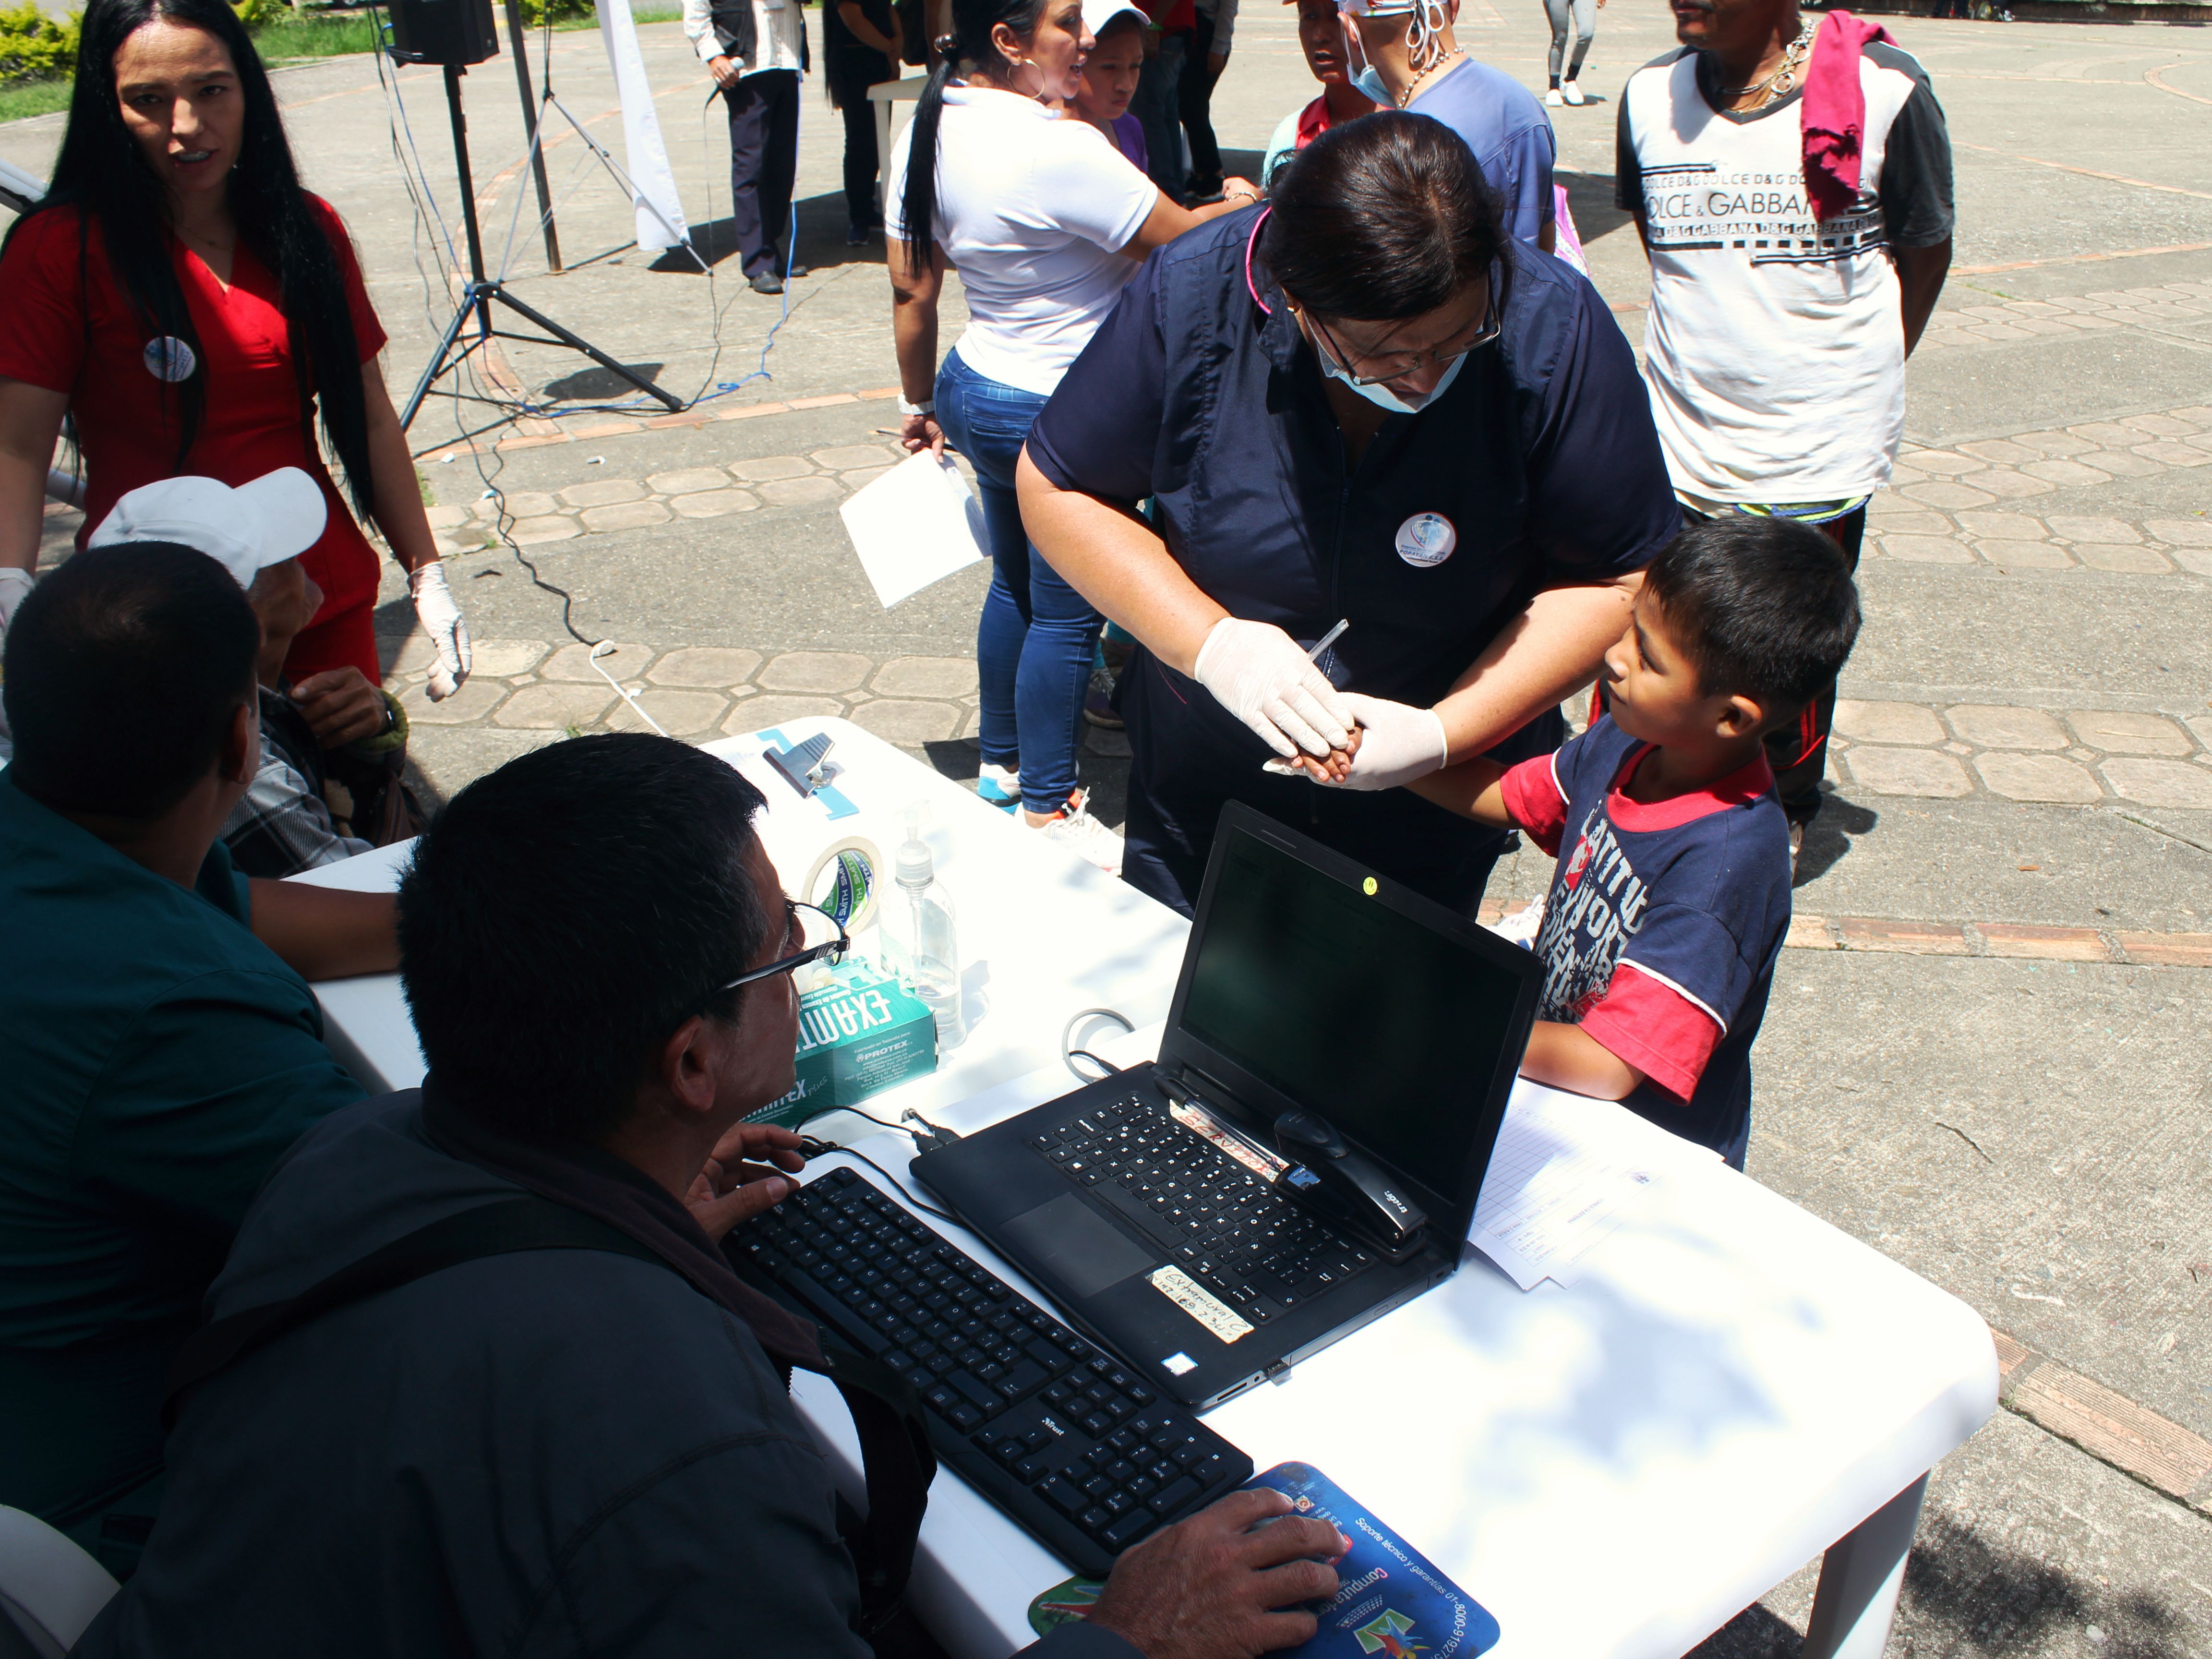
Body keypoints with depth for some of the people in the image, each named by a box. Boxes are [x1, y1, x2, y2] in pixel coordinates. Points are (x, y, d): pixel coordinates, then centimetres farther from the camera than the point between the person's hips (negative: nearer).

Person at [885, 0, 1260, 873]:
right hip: (1061, 415, -9)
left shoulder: (928, 131, 0)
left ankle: (1002, 761, 39)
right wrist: (1241, 205, 6)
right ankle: (1046, 806, 18)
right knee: (1066, 614, 4)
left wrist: (918, 404, 20)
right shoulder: (1061, 150, -26)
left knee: (1015, 586, 23)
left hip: (976, 386, 9)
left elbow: (911, 292, 7)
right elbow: (1181, 242, -16)